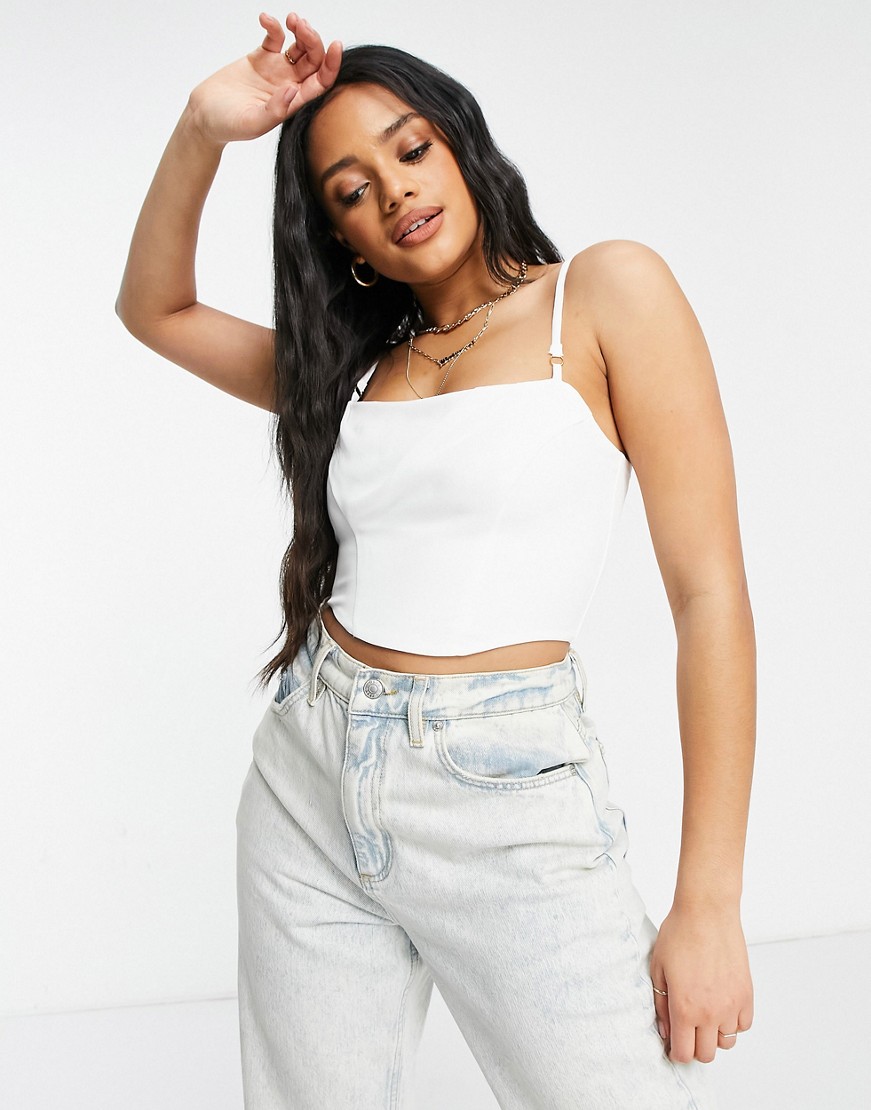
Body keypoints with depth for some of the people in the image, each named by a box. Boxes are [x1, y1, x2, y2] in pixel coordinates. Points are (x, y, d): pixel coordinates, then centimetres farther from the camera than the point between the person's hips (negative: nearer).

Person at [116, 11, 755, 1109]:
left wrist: (708, 905, -11)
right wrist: (202, 131, 3)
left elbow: (710, 592, -8)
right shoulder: (360, 363, 12)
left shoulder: (606, 294, -3)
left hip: (506, 794, -5)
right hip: (307, 782, 5)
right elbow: (154, 308, 20)